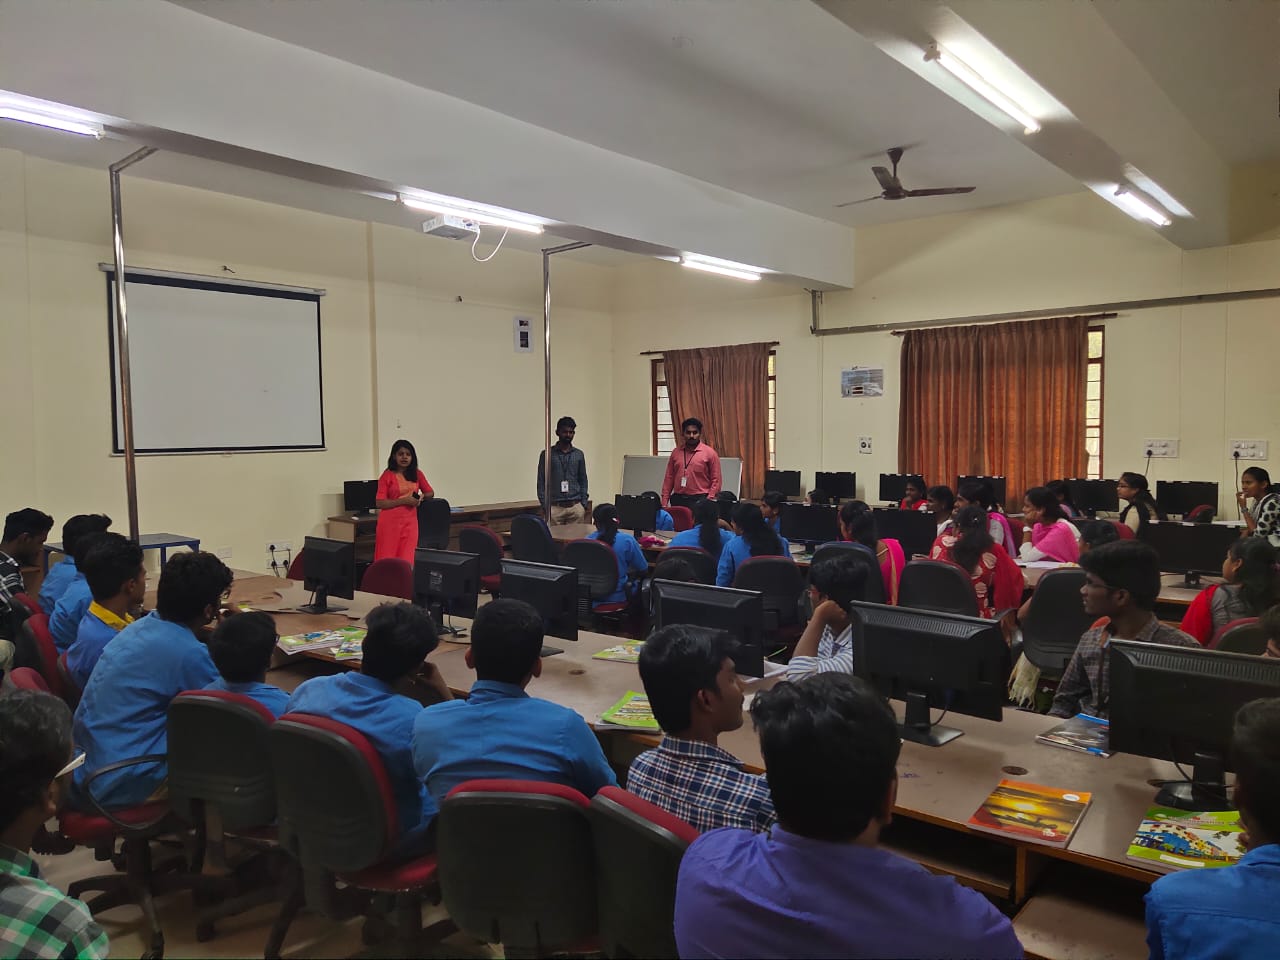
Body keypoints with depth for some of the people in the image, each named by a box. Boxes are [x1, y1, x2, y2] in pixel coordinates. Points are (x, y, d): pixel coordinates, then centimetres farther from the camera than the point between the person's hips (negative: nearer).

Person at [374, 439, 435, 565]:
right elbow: (380, 503, -9)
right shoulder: (387, 476, -3)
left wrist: (421, 496, -1)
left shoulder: (417, 474, 9)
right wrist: (404, 500, -17)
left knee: (407, 561, 0)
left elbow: (430, 492, 22)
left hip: (410, 522, 3)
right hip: (390, 522, -3)